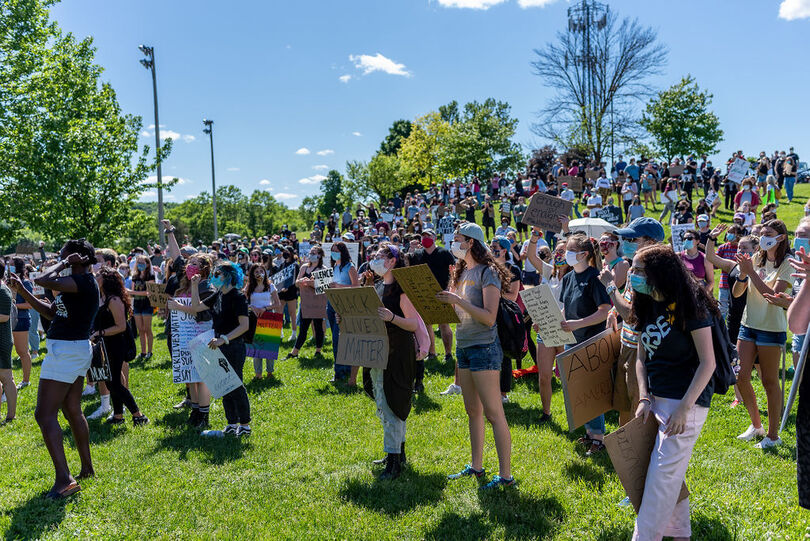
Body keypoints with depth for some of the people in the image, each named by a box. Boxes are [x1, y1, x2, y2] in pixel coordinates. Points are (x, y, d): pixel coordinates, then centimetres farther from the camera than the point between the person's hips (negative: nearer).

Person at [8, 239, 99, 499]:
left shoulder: (83, 281, -18)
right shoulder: (78, 283, 13)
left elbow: (43, 280, -29)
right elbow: (51, 311, 18)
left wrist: (64, 263, -14)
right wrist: (22, 291, 13)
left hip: (66, 350, -11)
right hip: (77, 349, 11)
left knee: (45, 414, -9)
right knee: (73, 411, 18)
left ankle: (64, 479, -11)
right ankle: (87, 468, 27)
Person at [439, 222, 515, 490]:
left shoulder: (487, 272, -13)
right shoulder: (462, 272, 12)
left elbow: (489, 317, -20)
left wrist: (458, 300, -24)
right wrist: (442, 300, -3)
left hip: (484, 347, -9)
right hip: (463, 346, 9)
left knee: (494, 413, -5)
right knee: (473, 412, 15)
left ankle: (505, 475, 2)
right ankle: (476, 466, 26)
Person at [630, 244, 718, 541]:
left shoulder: (690, 305, -14)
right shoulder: (647, 306, 7)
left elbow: (707, 362, -15)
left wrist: (684, 407, -19)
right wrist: (644, 399, -2)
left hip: (686, 400, -7)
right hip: (657, 399, 7)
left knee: (663, 475, -5)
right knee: (672, 473, 17)